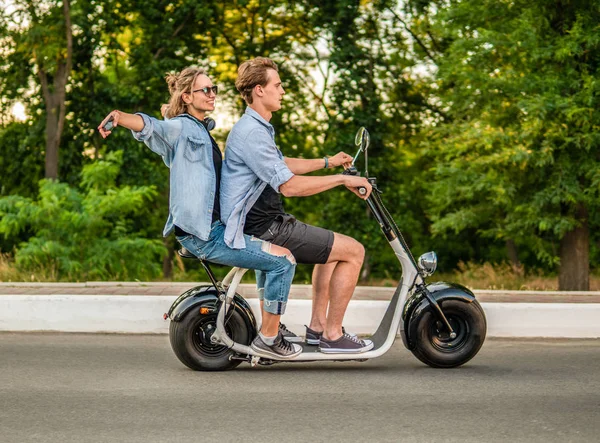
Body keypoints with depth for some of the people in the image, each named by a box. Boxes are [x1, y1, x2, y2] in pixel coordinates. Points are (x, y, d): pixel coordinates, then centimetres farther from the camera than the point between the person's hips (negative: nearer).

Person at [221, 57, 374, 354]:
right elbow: (288, 185, -25)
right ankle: (332, 335, -1)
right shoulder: (251, 133, -20)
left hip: (264, 221, 11)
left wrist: (327, 162, 37)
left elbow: (282, 165, 33)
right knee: (353, 251, -8)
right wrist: (342, 179, -18)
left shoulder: (256, 128, 15)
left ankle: (317, 327, 25)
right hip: (262, 228, -11)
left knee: (332, 247, 29)